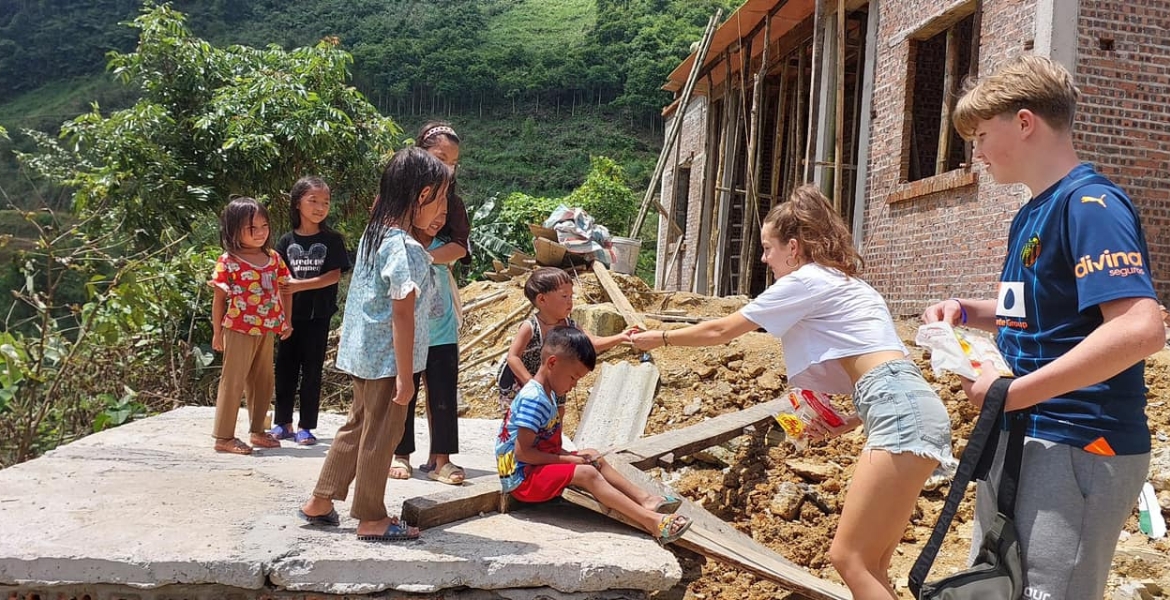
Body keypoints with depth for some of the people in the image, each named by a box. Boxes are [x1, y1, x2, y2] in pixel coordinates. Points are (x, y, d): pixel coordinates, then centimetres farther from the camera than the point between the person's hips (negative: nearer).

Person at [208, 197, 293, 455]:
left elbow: (285, 290, 13)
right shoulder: (228, 262, -11)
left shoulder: (274, 258, 5)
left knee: (263, 380, 15)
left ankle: (257, 431, 29)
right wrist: (217, 332, -5)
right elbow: (219, 299, -7)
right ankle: (223, 437, 8)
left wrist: (286, 321, 12)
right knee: (233, 380, 0)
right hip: (239, 330, -6)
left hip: (267, 330, 6)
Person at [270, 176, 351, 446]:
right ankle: (283, 423, 22)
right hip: (290, 314, 2)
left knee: (312, 370, 5)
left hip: (318, 315, -2)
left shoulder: (332, 240, -2)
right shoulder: (287, 241, 5)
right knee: (285, 368, 9)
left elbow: (335, 275, -9)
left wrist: (299, 285, -17)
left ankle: (305, 426, 14)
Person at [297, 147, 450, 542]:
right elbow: (402, 316, -22)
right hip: (387, 359, -9)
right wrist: (405, 376, -18)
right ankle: (371, 520, 19)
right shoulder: (405, 249, -21)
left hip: (364, 353, 9)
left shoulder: (374, 234, 6)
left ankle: (319, 503, 32)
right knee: (380, 437, 5)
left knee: (358, 427, 21)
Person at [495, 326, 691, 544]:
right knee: (587, 474, -21)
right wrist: (569, 459, -18)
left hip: (540, 466, 10)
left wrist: (571, 455, -4)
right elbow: (522, 452, -26)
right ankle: (652, 521, -26)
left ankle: (645, 500, 3)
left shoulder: (547, 394, 8)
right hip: (522, 478, -10)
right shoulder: (533, 399, -23)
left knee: (594, 458, 8)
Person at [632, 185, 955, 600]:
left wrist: (659, 338, 20)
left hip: (901, 411, -10)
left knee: (849, 557, -8)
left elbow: (721, 331, 7)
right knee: (869, 564, 10)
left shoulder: (804, 281, 0)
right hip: (907, 408, 10)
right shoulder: (842, 283, 27)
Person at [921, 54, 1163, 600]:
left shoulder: (1089, 204, -16)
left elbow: (1139, 330, -28)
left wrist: (1014, 393, -24)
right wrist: (966, 311, 6)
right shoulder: (1029, 215, 12)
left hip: (1079, 447, -9)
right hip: (1019, 437, 10)